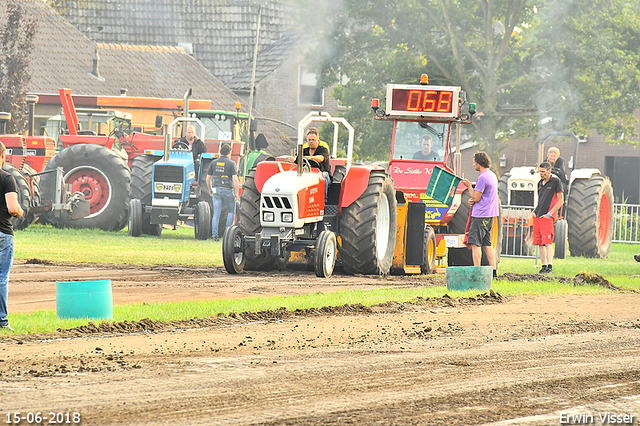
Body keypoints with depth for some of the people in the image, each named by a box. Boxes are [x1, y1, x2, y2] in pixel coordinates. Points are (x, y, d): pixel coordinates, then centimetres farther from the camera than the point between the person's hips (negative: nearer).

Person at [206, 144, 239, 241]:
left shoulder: (214, 163, 6)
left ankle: (214, 234, -3)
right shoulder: (231, 163, -7)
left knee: (216, 213, 3)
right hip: (227, 190, -3)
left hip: (216, 190, 3)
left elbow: (208, 178, 9)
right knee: (231, 211, 15)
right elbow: (235, 179, -13)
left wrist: (210, 190, 22)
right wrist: (236, 193, -7)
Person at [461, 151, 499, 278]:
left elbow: (476, 198, -14)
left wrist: (469, 186, -2)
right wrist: (473, 200, 7)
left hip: (480, 215, -10)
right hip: (490, 214, 10)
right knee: (487, 244, 13)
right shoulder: (492, 176, 14)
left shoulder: (482, 178, -17)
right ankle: (494, 271, 11)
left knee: (475, 243, -7)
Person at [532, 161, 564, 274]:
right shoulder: (540, 183, 17)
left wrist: (549, 214, -13)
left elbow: (560, 201, -6)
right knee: (540, 243, 6)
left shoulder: (555, 181, -4)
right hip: (537, 217, 7)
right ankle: (544, 266, 11)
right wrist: (534, 211, 10)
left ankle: (550, 267, -15)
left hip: (547, 218, -7)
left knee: (547, 243, -13)